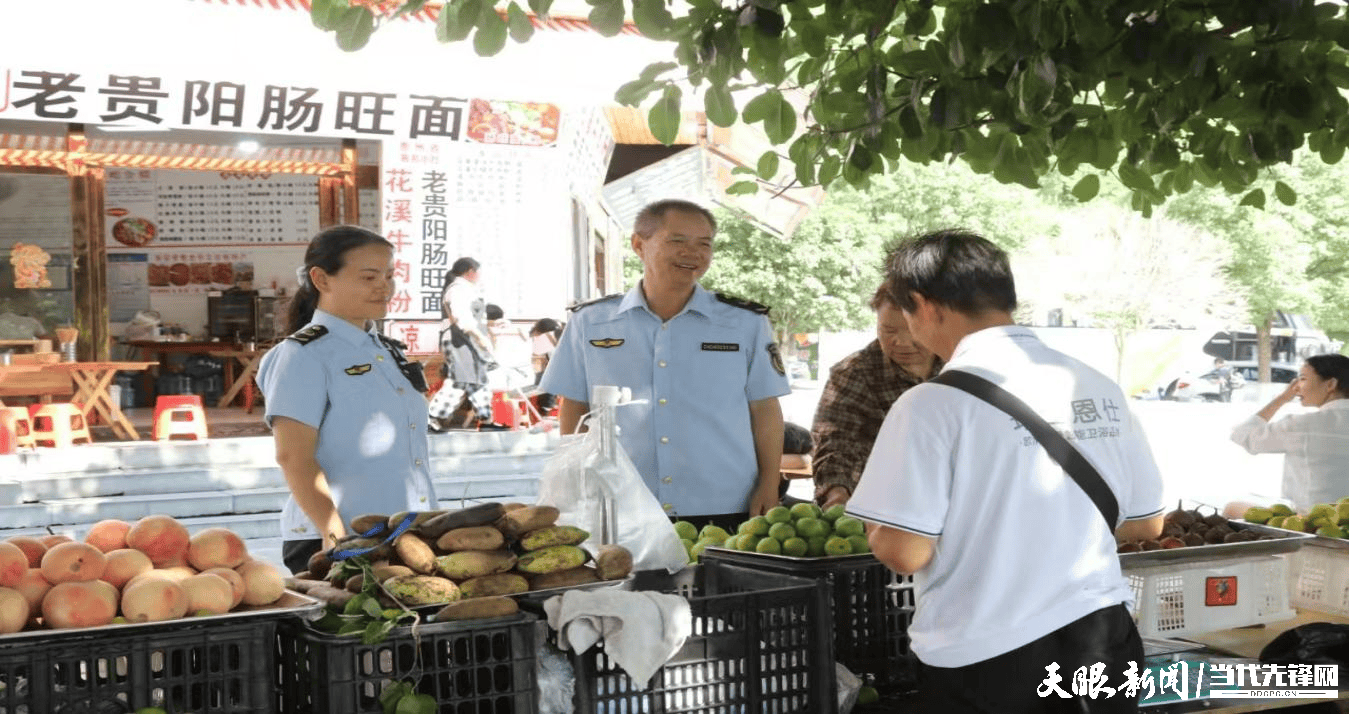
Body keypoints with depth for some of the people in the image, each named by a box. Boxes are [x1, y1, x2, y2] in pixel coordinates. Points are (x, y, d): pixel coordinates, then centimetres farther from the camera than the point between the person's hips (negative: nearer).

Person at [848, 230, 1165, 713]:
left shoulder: (935, 403, -15)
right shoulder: (1098, 388, 1)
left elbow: (906, 552, -17)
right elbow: (1147, 523, 10)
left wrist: (878, 530, 4)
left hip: (982, 658, -4)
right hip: (1099, 638, 4)